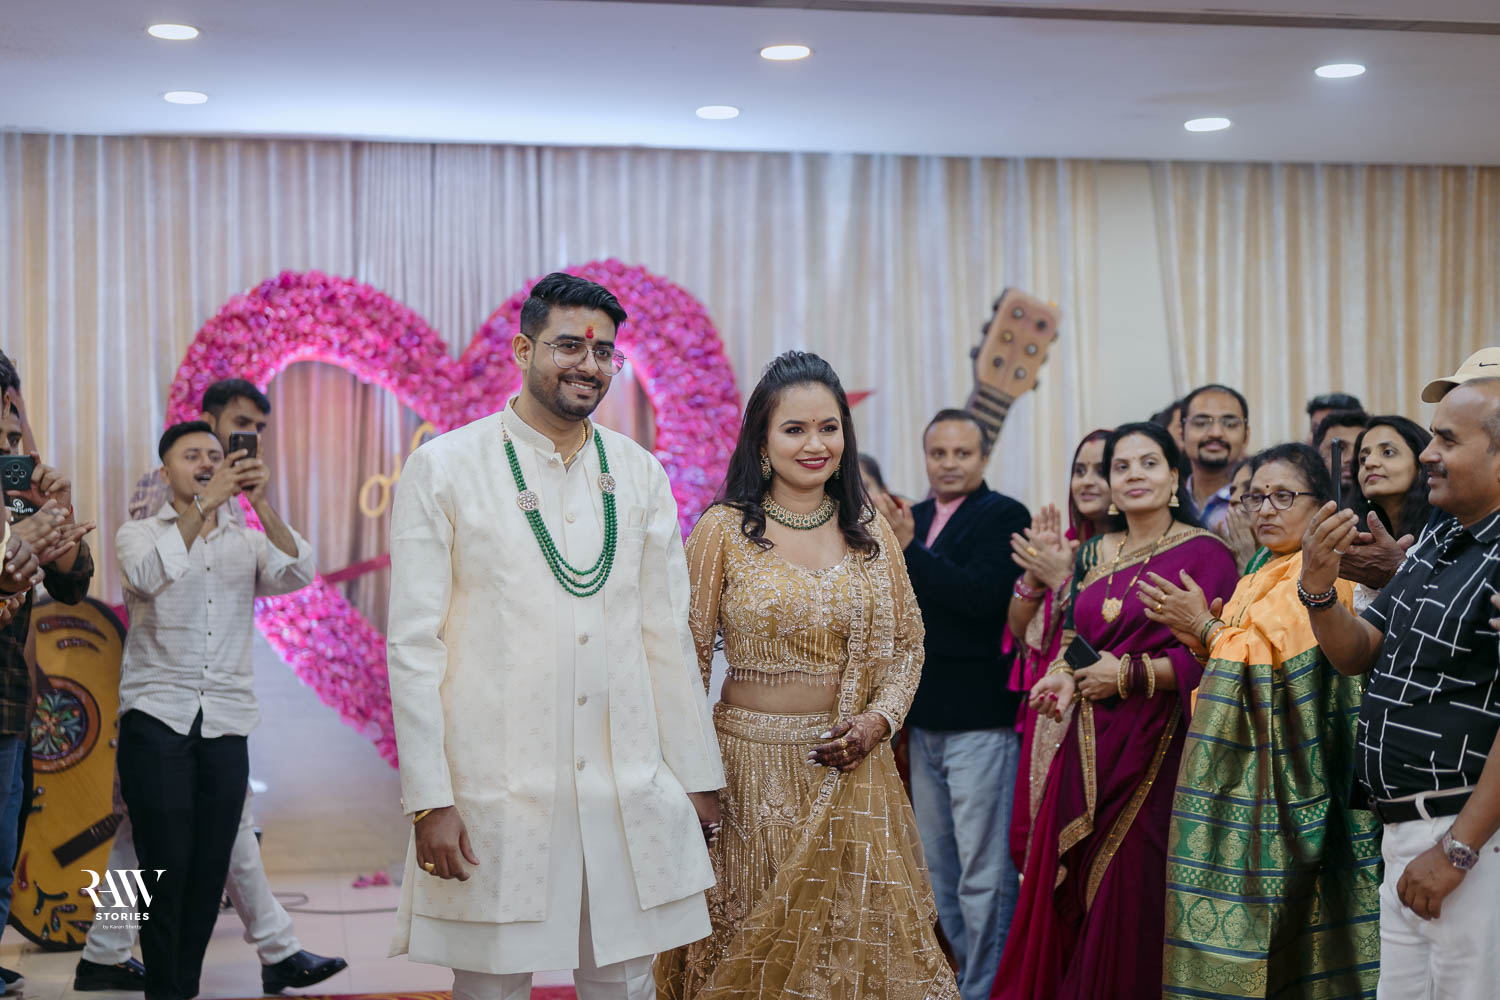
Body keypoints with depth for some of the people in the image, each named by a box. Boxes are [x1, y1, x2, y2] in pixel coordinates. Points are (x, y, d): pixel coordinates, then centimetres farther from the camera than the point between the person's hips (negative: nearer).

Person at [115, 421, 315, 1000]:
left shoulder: (247, 542, 14)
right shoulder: (138, 535, 7)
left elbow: (297, 574, -7)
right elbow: (149, 576, -16)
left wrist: (261, 503, -19)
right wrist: (205, 504, -23)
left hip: (226, 724, 3)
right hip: (157, 719, -3)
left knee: (210, 870, 2)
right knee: (167, 866, -6)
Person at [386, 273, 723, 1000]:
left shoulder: (640, 473, 10)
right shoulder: (443, 468, -2)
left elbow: (666, 635, 13)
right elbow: (413, 645, -4)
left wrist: (696, 777, 12)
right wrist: (429, 800, -10)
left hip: (628, 801, 4)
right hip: (494, 797, -3)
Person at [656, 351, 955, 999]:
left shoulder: (870, 532, 5)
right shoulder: (723, 530, -5)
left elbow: (906, 641, 11)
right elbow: (688, 658, -3)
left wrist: (878, 719, -6)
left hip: (851, 769, 3)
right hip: (752, 765, -3)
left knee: (854, 939, 8)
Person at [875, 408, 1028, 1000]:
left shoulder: (1004, 516, -6)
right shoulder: (912, 518, 14)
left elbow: (983, 594, -22)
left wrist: (908, 551, -22)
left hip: (979, 717, -7)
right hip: (924, 717, 7)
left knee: (983, 871, -5)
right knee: (939, 868, 15)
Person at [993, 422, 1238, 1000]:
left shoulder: (1205, 554, -4)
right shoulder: (1093, 556, 14)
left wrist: (1132, 675, -15)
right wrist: (1064, 676, -1)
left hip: (1156, 749, -5)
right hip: (1090, 750, 5)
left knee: (1134, 899, -4)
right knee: (1073, 894, 5)